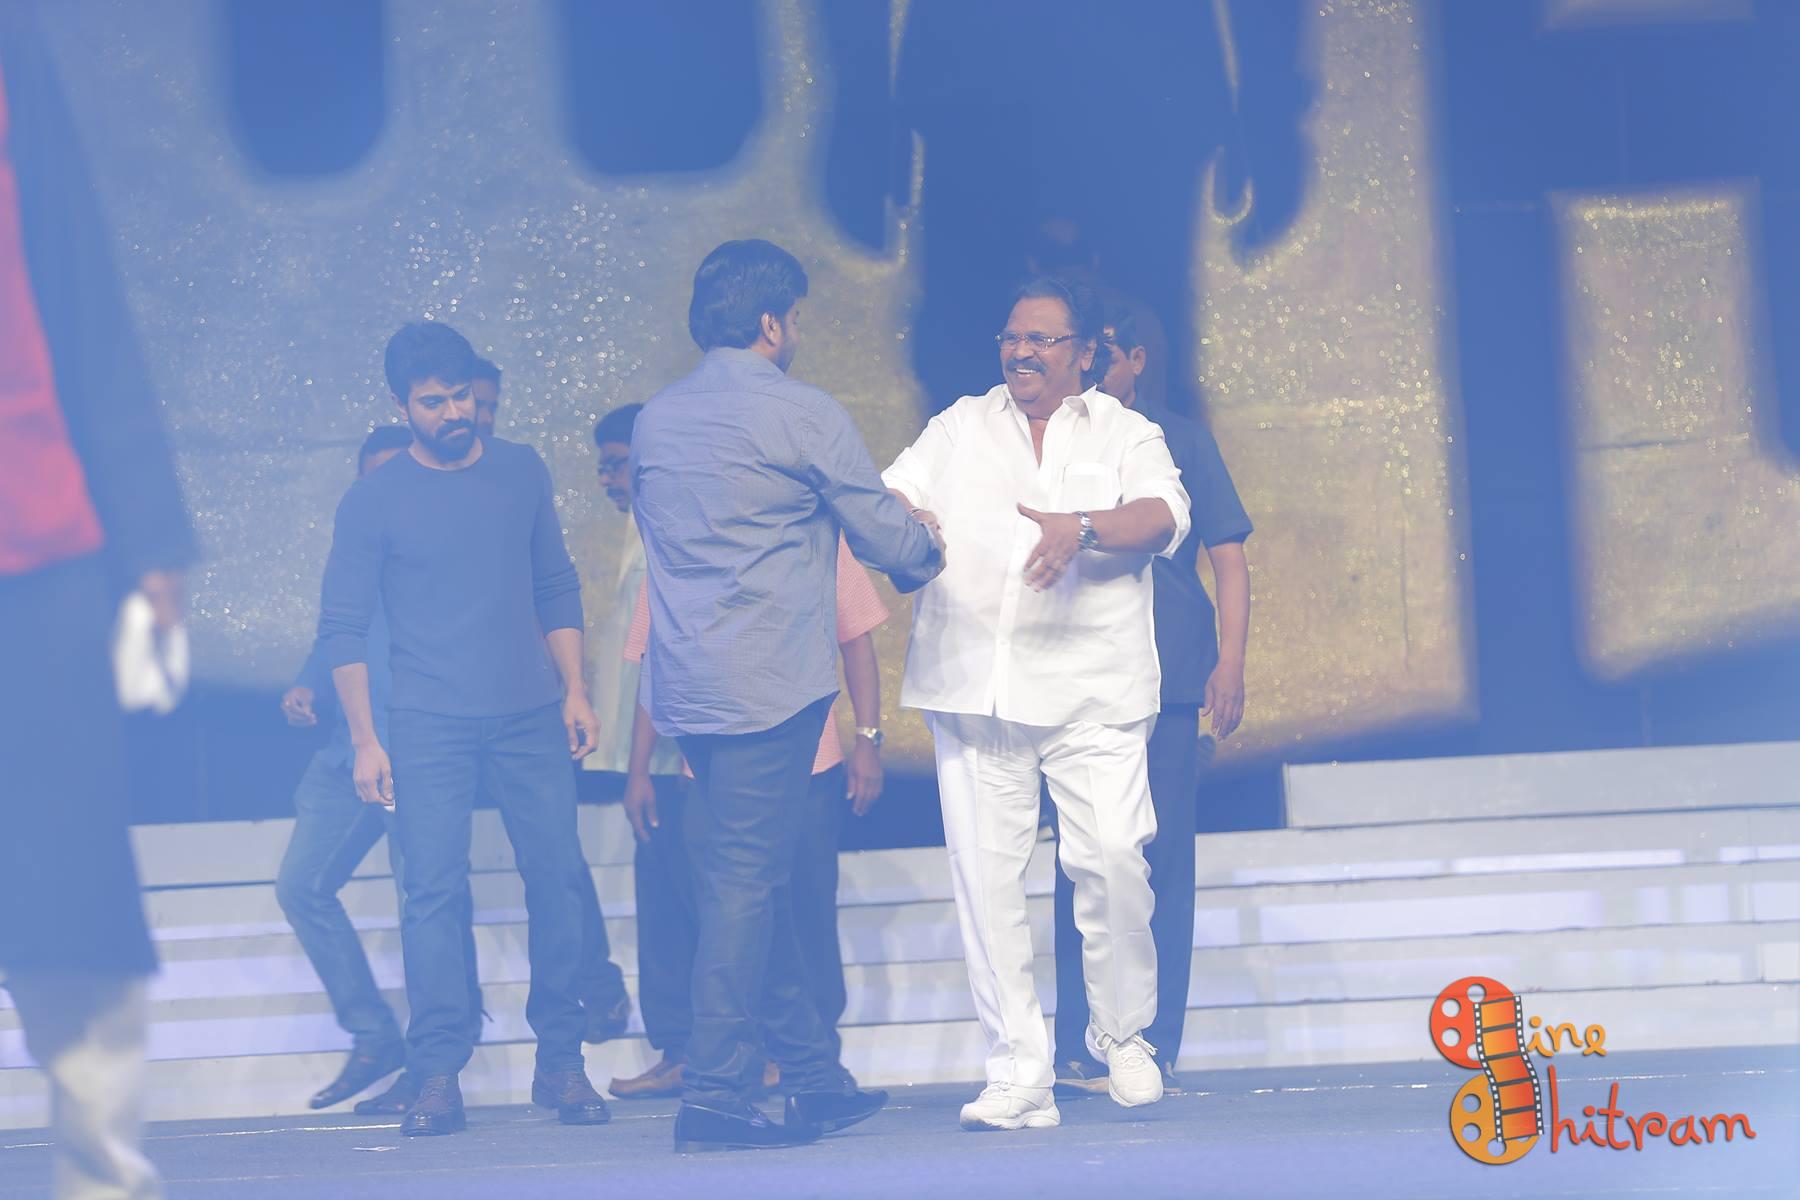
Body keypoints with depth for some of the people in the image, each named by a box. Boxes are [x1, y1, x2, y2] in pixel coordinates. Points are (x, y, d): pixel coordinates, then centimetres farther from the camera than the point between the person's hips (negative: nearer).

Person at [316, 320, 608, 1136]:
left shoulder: (521, 473, 10)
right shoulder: (374, 502, 1)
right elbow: (343, 627, 2)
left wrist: (574, 690, 7)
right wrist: (364, 741, -4)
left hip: (530, 718, 2)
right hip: (429, 728, -2)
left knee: (557, 879, -1)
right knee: (433, 892, -7)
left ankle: (560, 1061, 8)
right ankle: (438, 1076, -4)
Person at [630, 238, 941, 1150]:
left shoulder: (655, 419, 13)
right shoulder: (802, 414, -8)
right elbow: (887, 537, -3)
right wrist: (934, 552, 20)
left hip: (687, 686, 8)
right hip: (768, 684, -7)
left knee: (753, 877, 13)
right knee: (747, 881, -7)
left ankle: (814, 1074, 19)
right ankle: (715, 1094, -8)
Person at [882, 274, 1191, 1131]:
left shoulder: (1124, 433, 12)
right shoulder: (959, 429, 20)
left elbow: (1163, 513, -7)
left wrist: (1081, 529, -26)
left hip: (1090, 688, -2)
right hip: (973, 684, 2)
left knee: (1113, 855, -12)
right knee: (985, 874, -3)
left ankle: (1123, 1037, 12)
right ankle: (1017, 1077, 1)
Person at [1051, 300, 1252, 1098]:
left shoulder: (1178, 440, 9)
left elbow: (1227, 558, 7)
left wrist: (1230, 662, -5)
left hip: (1170, 684, -1)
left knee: (1161, 866, -2)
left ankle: (1154, 1052, 2)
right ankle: (1075, 1051, -1)